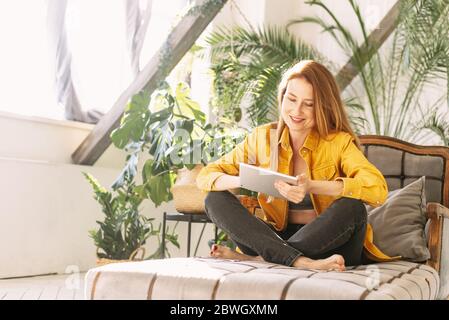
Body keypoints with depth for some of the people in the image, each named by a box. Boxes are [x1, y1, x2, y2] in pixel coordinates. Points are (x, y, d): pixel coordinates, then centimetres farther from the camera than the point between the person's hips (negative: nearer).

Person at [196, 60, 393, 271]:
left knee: (351, 206, -32)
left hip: (331, 244, -2)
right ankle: (300, 262, -32)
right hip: (279, 236, 3)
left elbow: (378, 188, -23)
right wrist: (244, 181, -23)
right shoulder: (263, 138, 1)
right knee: (215, 199, -14)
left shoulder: (339, 141, -7)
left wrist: (312, 186, -34)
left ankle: (254, 258, -24)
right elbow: (205, 176, -1)